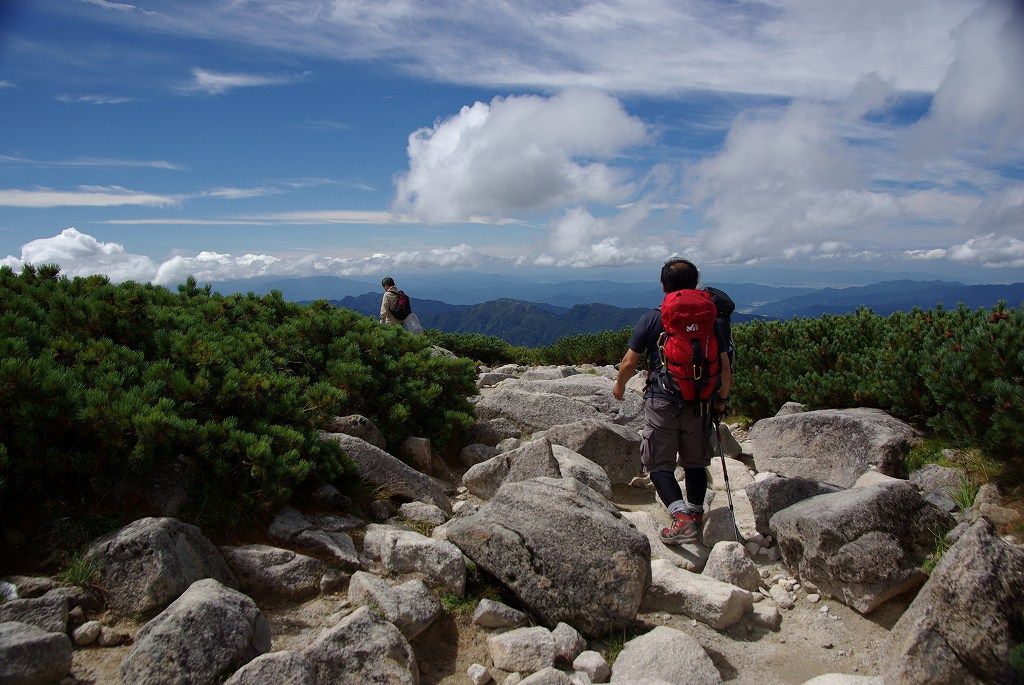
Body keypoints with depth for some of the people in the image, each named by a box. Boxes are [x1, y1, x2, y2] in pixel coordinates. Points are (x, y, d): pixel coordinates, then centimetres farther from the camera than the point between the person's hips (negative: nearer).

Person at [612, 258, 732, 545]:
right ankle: (696, 519, 27)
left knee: (659, 464, 4)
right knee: (695, 463, 18)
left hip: (662, 403, -3)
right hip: (700, 404, 3)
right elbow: (725, 367, 2)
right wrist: (722, 397, 19)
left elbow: (629, 363, -4)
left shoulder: (652, 319, -6)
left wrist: (619, 385, 16)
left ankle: (682, 520, -12)